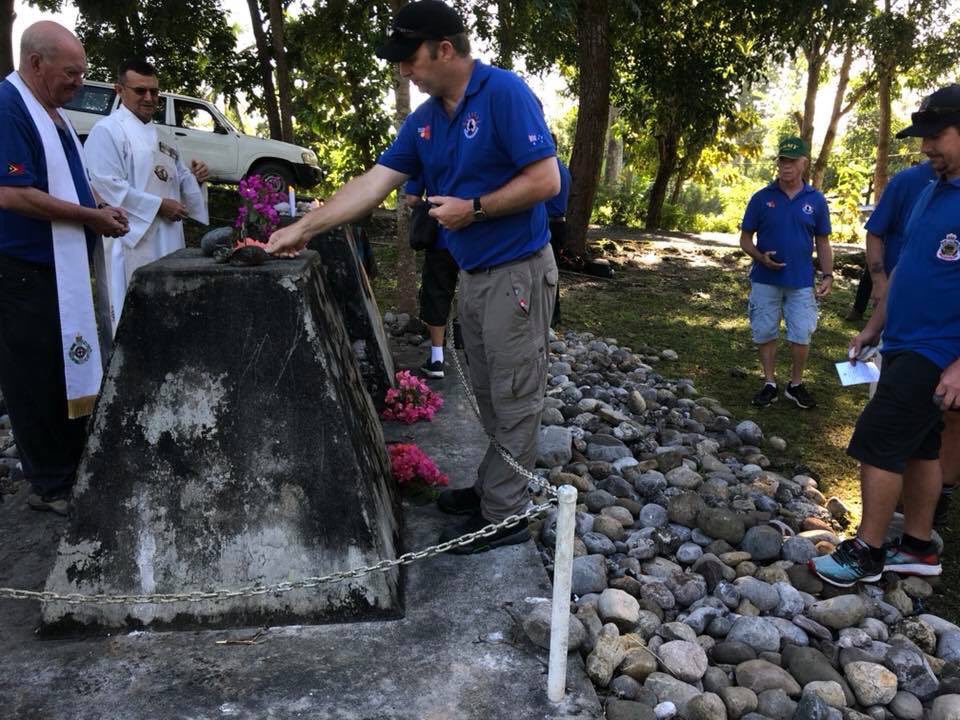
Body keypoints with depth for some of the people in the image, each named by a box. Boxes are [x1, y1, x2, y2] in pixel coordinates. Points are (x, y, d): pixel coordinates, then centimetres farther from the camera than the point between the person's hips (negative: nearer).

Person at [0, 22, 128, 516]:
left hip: (64, 268, 9)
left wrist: (98, 213, 6)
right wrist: (91, 216, -17)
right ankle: (51, 487, 12)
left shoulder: (52, 112, 14)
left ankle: (74, 469, 28)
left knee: (72, 373, 15)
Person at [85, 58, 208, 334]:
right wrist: (158, 205, -17)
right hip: (133, 239, -8)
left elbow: (177, 180, 26)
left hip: (169, 239, 9)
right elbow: (107, 186, -18)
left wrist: (196, 177, 3)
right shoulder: (107, 130, -8)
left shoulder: (160, 135, 19)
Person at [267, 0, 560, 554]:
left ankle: (504, 516, 12)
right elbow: (373, 184, 8)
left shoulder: (504, 93, -13)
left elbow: (546, 180, -18)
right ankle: (494, 489, 30)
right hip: (474, 276, 8)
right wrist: (303, 228, 5)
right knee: (491, 397, 15)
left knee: (515, 399, 1)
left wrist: (472, 207, -16)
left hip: (517, 273, -8)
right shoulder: (424, 119, 9)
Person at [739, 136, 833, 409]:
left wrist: (828, 276, -2)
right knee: (765, 334, 7)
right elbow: (745, 238, 2)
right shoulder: (762, 198, -2)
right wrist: (761, 257, -17)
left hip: (801, 282, 0)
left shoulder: (816, 200, 1)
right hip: (765, 280, 0)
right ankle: (769, 384, 21)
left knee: (801, 335, 3)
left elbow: (822, 242, 7)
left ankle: (796, 385, 21)